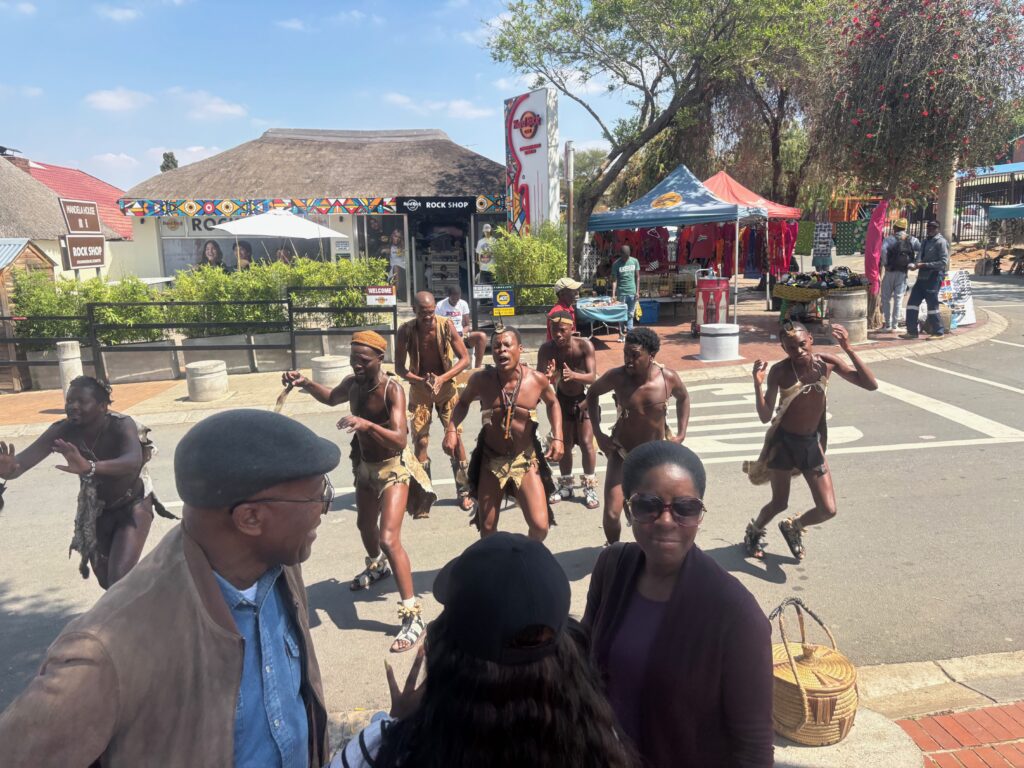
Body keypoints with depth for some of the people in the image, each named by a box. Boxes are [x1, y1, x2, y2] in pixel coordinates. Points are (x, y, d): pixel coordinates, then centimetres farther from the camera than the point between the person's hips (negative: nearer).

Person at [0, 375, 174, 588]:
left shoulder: (121, 425, -31)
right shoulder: (63, 431, -19)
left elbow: (133, 461, -51)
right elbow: (27, 457, -32)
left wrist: (88, 467, -68)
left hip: (133, 506, -5)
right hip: (96, 511, 5)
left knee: (119, 580, -18)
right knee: (106, 580, 20)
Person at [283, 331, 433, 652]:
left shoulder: (392, 390, -27)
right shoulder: (352, 383, -7)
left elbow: (400, 439, -35)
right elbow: (332, 398, 17)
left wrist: (367, 424, -50)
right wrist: (306, 384, -1)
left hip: (393, 468, -8)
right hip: (365, 465, 8)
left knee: (389, 539, -19)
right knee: (365, 524, 28)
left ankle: (412, 615, -11)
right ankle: (376, 566, 61)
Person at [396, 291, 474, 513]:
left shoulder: (446, 325, -17)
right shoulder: (406, 330, -16)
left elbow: (465, 359, -11)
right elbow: (399, 367, -9)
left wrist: (442, 379, -24)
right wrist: (421, 381, -26)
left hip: (446, 386, 0)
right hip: (419, 388, 0)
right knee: (420, 441, -2)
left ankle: (464, 492, 12)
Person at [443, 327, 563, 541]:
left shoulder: (537, 379, -11)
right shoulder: (481, 379, -11)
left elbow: (553, 403, 10)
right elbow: (463, 402, 10)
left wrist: (557, 438, -1)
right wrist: (451, 429, -7)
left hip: (526, 459, -1)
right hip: (491, 459, 1)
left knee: (540, 526, -9)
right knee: (487, 529, 10)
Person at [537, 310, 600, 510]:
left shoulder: (585, 345, -27)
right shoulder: (546, 349, -22)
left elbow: (592, 377, -32)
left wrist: (573, 375, -52)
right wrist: (547, 377, -47)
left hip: (585, 398, -2)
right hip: (562, 399, 3)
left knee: (586, 443, -7)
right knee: (564, 443, 9)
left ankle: (590, 487, 7)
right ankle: (566, 485, 25)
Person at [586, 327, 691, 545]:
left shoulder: (669, 378, -18)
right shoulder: (616, 377, -21)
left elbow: (683, 397, 7)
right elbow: (593, 394, 0)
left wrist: (681, 434, 0)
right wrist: (598, 433, -5)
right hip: (621, 453, -1)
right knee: (611, 514, -8)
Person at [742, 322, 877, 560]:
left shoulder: (826, 363, -8)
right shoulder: (780, 371, -17)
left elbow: (871, 385, -14)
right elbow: (765, 417, -18)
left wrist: (848, 349, -22)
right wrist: (758, 384, -33)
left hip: (812, 443, 4)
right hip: (783, 441, -3)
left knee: (828, 510, 2)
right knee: (779, 504, 8)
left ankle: (792, 527, 34)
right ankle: (753, 532, 41)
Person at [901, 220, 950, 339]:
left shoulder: (941, 242, -8)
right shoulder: (926, 241, 16)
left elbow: (944, 262, -16)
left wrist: (924, 265, -21)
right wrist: (917, 265, 5)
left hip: (933, 278, -8)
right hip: (922, 277, 8)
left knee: (932, 305, -2)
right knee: (912, 303, 4)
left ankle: (938, 332, 10)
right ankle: (912, 331, 10)